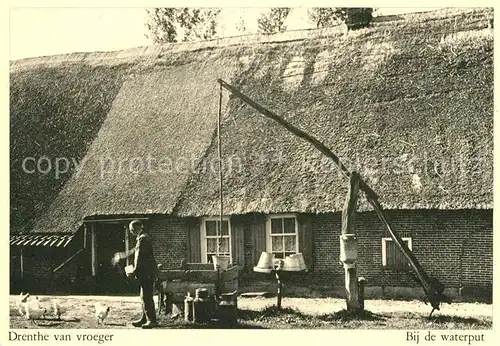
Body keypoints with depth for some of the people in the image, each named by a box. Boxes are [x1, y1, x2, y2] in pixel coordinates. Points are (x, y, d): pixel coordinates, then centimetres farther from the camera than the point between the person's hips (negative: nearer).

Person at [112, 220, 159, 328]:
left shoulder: (143, 239, -16)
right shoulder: (143, 238, 17)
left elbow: (140, 257, -19)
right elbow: (135, 251, 28)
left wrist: (135, 271, -16)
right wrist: (121, 256, 32)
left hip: (147, 272, -11)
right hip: (147, 272, 11)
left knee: (146, 296, -7)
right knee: (145, 296, 15)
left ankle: (152, 320, -4)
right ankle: (144, 318, 22)